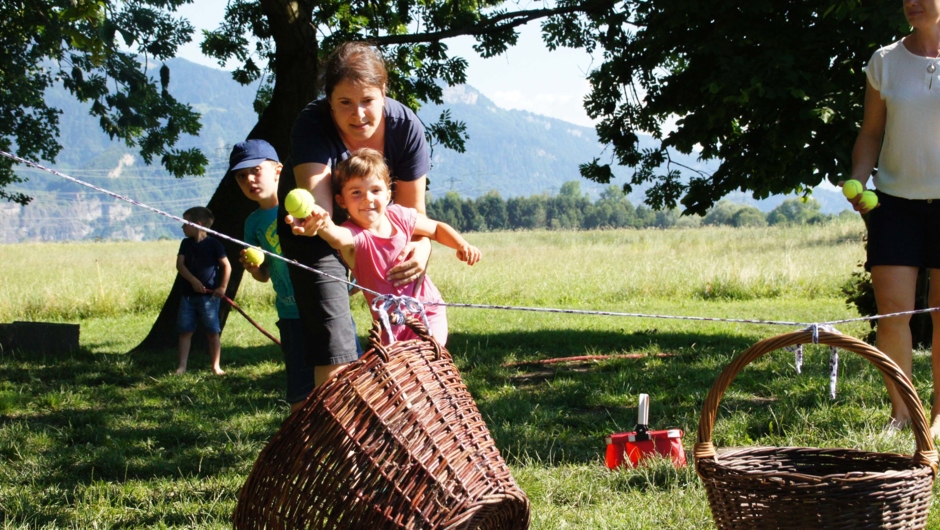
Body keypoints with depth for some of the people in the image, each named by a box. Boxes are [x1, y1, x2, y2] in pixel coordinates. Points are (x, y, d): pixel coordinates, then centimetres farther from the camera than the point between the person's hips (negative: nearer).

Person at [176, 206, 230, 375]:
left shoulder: (213, 244, -5)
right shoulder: (186, 244, 9)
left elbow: (227, 266, -5)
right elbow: (180, 264, -1)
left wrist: (223, 287, -13)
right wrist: (193, 280, -16)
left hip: (209, 296, -4)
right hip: (188, 294, 4)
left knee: (213, 332, 0)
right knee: (185, 331, 3)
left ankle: (216, 366, 9)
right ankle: (182, 366, 7)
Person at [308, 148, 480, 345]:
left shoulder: (399, 216, -6)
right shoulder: (352, 235, -19)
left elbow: (436, 229, 14)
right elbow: (336, 236, -46)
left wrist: (462, 245, -3)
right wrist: (324, 225, -69)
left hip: (428, 308, 1)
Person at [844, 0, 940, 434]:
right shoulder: (885, 61, 6)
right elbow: (871, 132, 10)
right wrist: (858, 180, -5)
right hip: (895, 199, 2)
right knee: (891, 308, -5)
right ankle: (900, 411, 5)